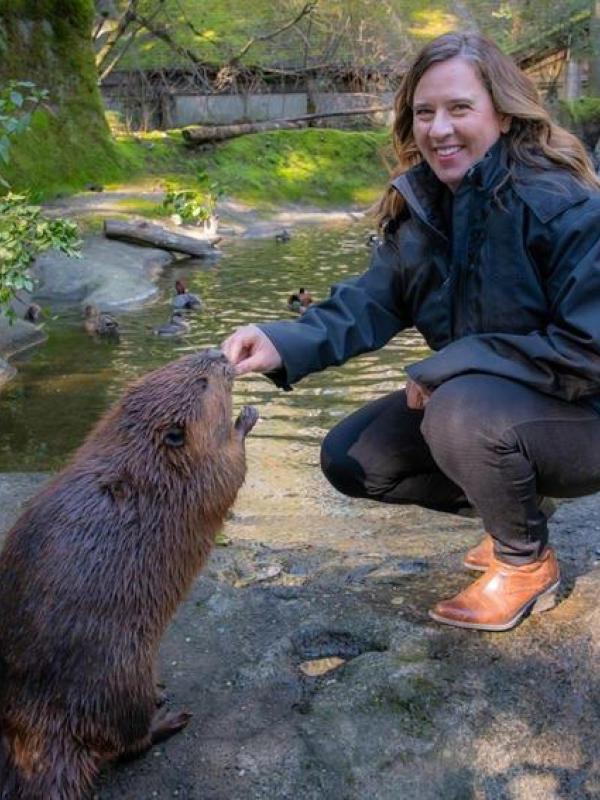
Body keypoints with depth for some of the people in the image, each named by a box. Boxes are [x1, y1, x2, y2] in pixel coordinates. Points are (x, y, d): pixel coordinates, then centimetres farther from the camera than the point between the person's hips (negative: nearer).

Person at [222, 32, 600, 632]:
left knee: (464, 413, -37)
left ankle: (528, 562, -7)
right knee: (347, 459, 2)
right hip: (470, 395, 7)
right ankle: (516, 505, 13)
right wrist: (286, 344, -30)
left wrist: (448, 367, -26)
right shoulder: (421, 202, -2)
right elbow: (372, 301, -10)